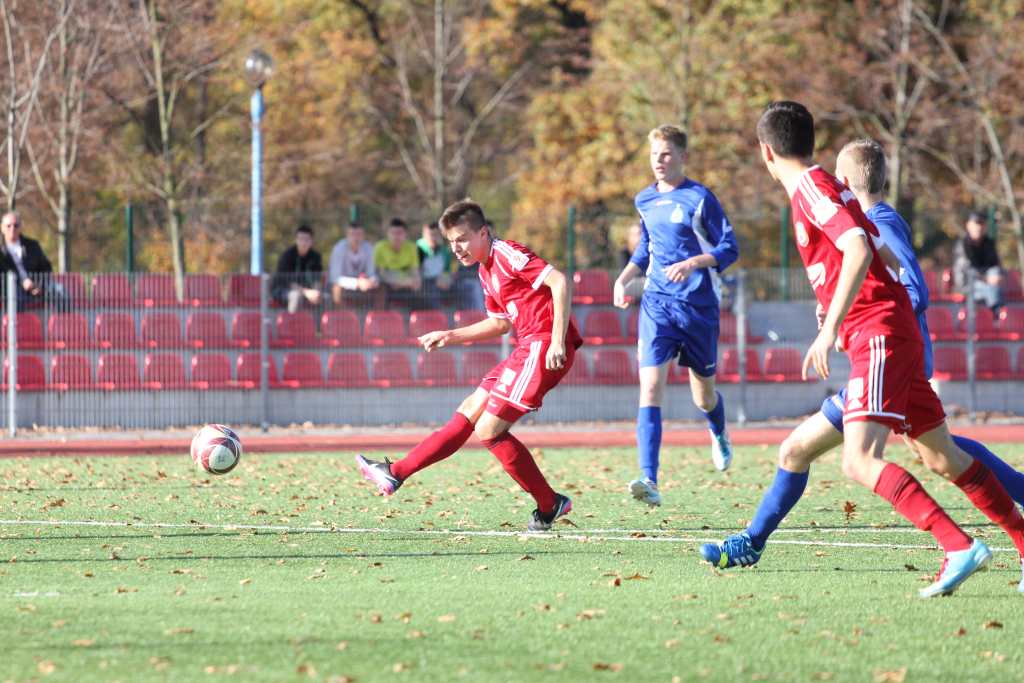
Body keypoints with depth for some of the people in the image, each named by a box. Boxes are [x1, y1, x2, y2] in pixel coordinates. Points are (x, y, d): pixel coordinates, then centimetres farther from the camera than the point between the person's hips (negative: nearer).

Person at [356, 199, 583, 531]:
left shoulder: (508, 254, -11)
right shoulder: (487, 272, 19)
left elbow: (559, 281, -21)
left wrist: (557, 341, -25)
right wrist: (451, 336, 26)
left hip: (544, 346, -10)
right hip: (527, 350, 10)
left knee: (489, 430, -10)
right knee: (466, 416, 11)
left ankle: (550, 506, -2)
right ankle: (396, 473, 15)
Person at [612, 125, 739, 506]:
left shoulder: (699, 198, -7)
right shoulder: (645, 200, 9)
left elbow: (728, 248, -8)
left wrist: (692, 263, -23)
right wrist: (624, 278, 8)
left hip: (698, 305, -3)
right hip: (657, 303, 3)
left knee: (703, 395, 13)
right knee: (650, 388, -16)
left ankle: (719, 435, 51)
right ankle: (649, 481, -26)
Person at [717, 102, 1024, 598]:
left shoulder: (812, 188, -10)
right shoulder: (823, 187, 19)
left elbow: (859, 251, -25)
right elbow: (882, 254, 28)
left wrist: (831, 329, -28)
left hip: (879, 335, -10)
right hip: (892, 332, 10)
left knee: (860, 462, -21)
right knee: (941, 457, 14)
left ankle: (960, 548, -30)